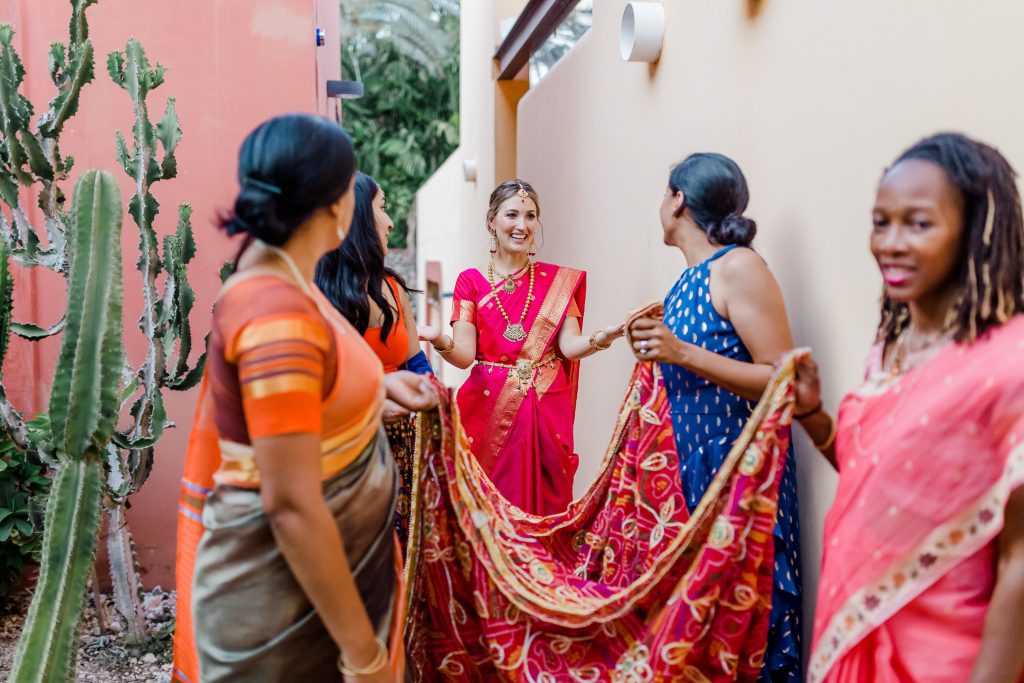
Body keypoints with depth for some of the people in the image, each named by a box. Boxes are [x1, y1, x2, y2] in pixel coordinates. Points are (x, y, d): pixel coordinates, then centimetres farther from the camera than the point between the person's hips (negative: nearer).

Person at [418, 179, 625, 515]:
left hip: (546, 409, 1)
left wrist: (598, 339, -26)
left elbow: (568, 345, -4)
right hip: (488, 408, -1)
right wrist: (441, 341, -27)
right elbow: (464, 355, -5)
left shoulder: (559, 280, 6)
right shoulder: (471, 281, 3)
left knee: (545, 503, 4)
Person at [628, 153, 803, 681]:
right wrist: (657, 346, 8)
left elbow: (783, 382, -19)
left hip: (736, 472, -8)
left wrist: (682, 353, -23)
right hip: (687, 465, 8)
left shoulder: (739, 267, -12)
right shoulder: (688, 279, 13)